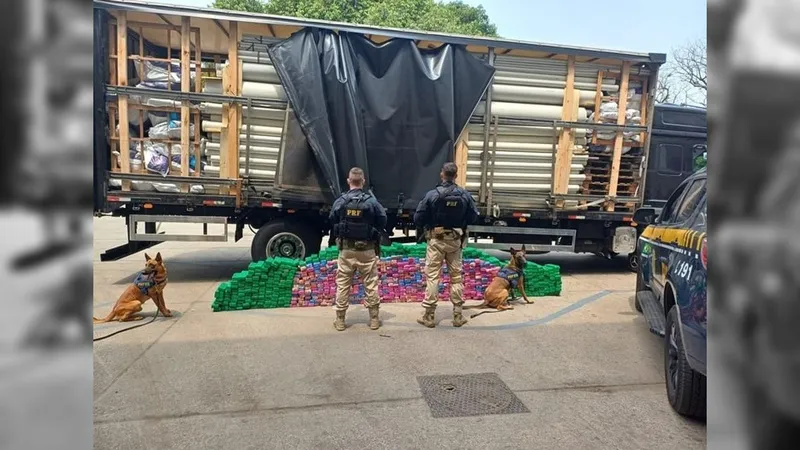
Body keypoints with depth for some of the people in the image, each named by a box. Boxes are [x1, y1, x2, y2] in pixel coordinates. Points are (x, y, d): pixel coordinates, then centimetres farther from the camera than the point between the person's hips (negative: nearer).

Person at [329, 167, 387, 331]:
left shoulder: (340, 201, -6)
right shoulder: (372, 201, -11)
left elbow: (332, 222, 4)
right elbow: (382, 222, -3)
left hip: (346, 249, 1)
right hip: (367, 249, -1)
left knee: (343, 284, 10)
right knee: (371, 284, 10)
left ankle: (340, 320, 15)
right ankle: (374, 319, 16)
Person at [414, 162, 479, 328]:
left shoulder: (432, 195, -15)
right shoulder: (465, 195, -7)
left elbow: (418, 218, -10)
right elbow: (474, 217, 2)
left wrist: (425, 226, 12)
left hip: (436, 240, -2)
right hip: (455, 240, 2)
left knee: (432, 277, 4)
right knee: (456, 276, 12)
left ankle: (429, 316, 8)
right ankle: (458, 316, 18)